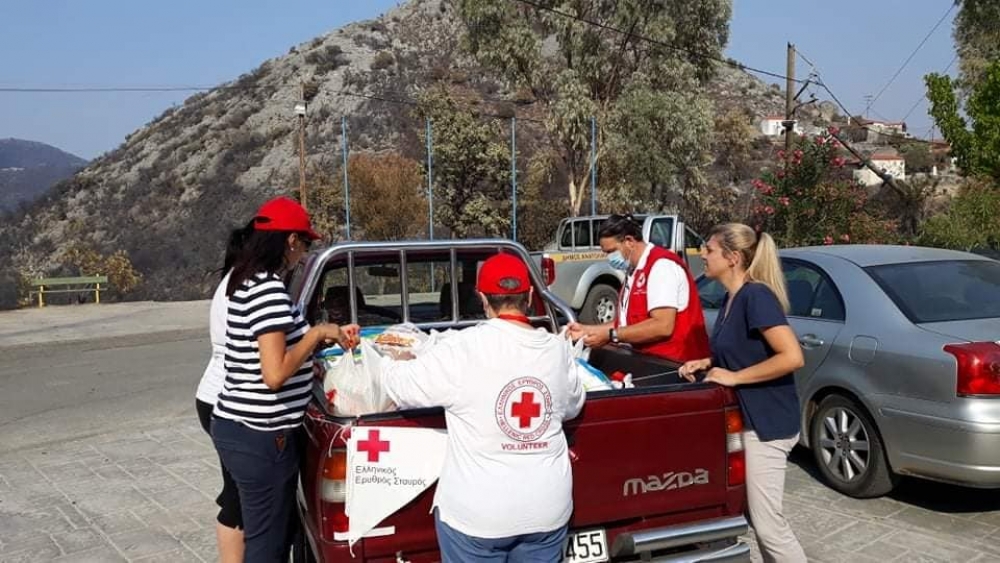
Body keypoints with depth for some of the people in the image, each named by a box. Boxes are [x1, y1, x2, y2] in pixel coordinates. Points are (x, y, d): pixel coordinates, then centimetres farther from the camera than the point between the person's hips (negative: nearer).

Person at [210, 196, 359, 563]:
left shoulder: (247, 282, 9)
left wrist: (321, 337, 12)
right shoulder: (269, 290, -21)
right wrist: (318, 333, -15)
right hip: (259, 437, -10)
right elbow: (275, 374, -27)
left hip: (236, 426, 10)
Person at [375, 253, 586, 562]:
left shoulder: (461, 349, -15)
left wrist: (397, 362, 18)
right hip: (547, 508, 4)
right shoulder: (559, 349, -3)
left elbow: (399, 385, -4)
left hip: (478, 513, -3)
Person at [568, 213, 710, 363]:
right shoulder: (634, 272, 13)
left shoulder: (661, 264, -13)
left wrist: (610, 335, -16)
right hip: (650, 359, 8)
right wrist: (587, 330, 8)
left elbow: (662, 327, -21)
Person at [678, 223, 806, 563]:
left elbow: (792, 357, -27)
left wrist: (734, 377, -21)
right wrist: (708, 363, 4)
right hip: (745, 418, 9)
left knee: (767, 523, -2)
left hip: (767, 422, -9)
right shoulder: (731, 298, 9)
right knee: (760, 518, 17)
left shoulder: (756, 296, -19)